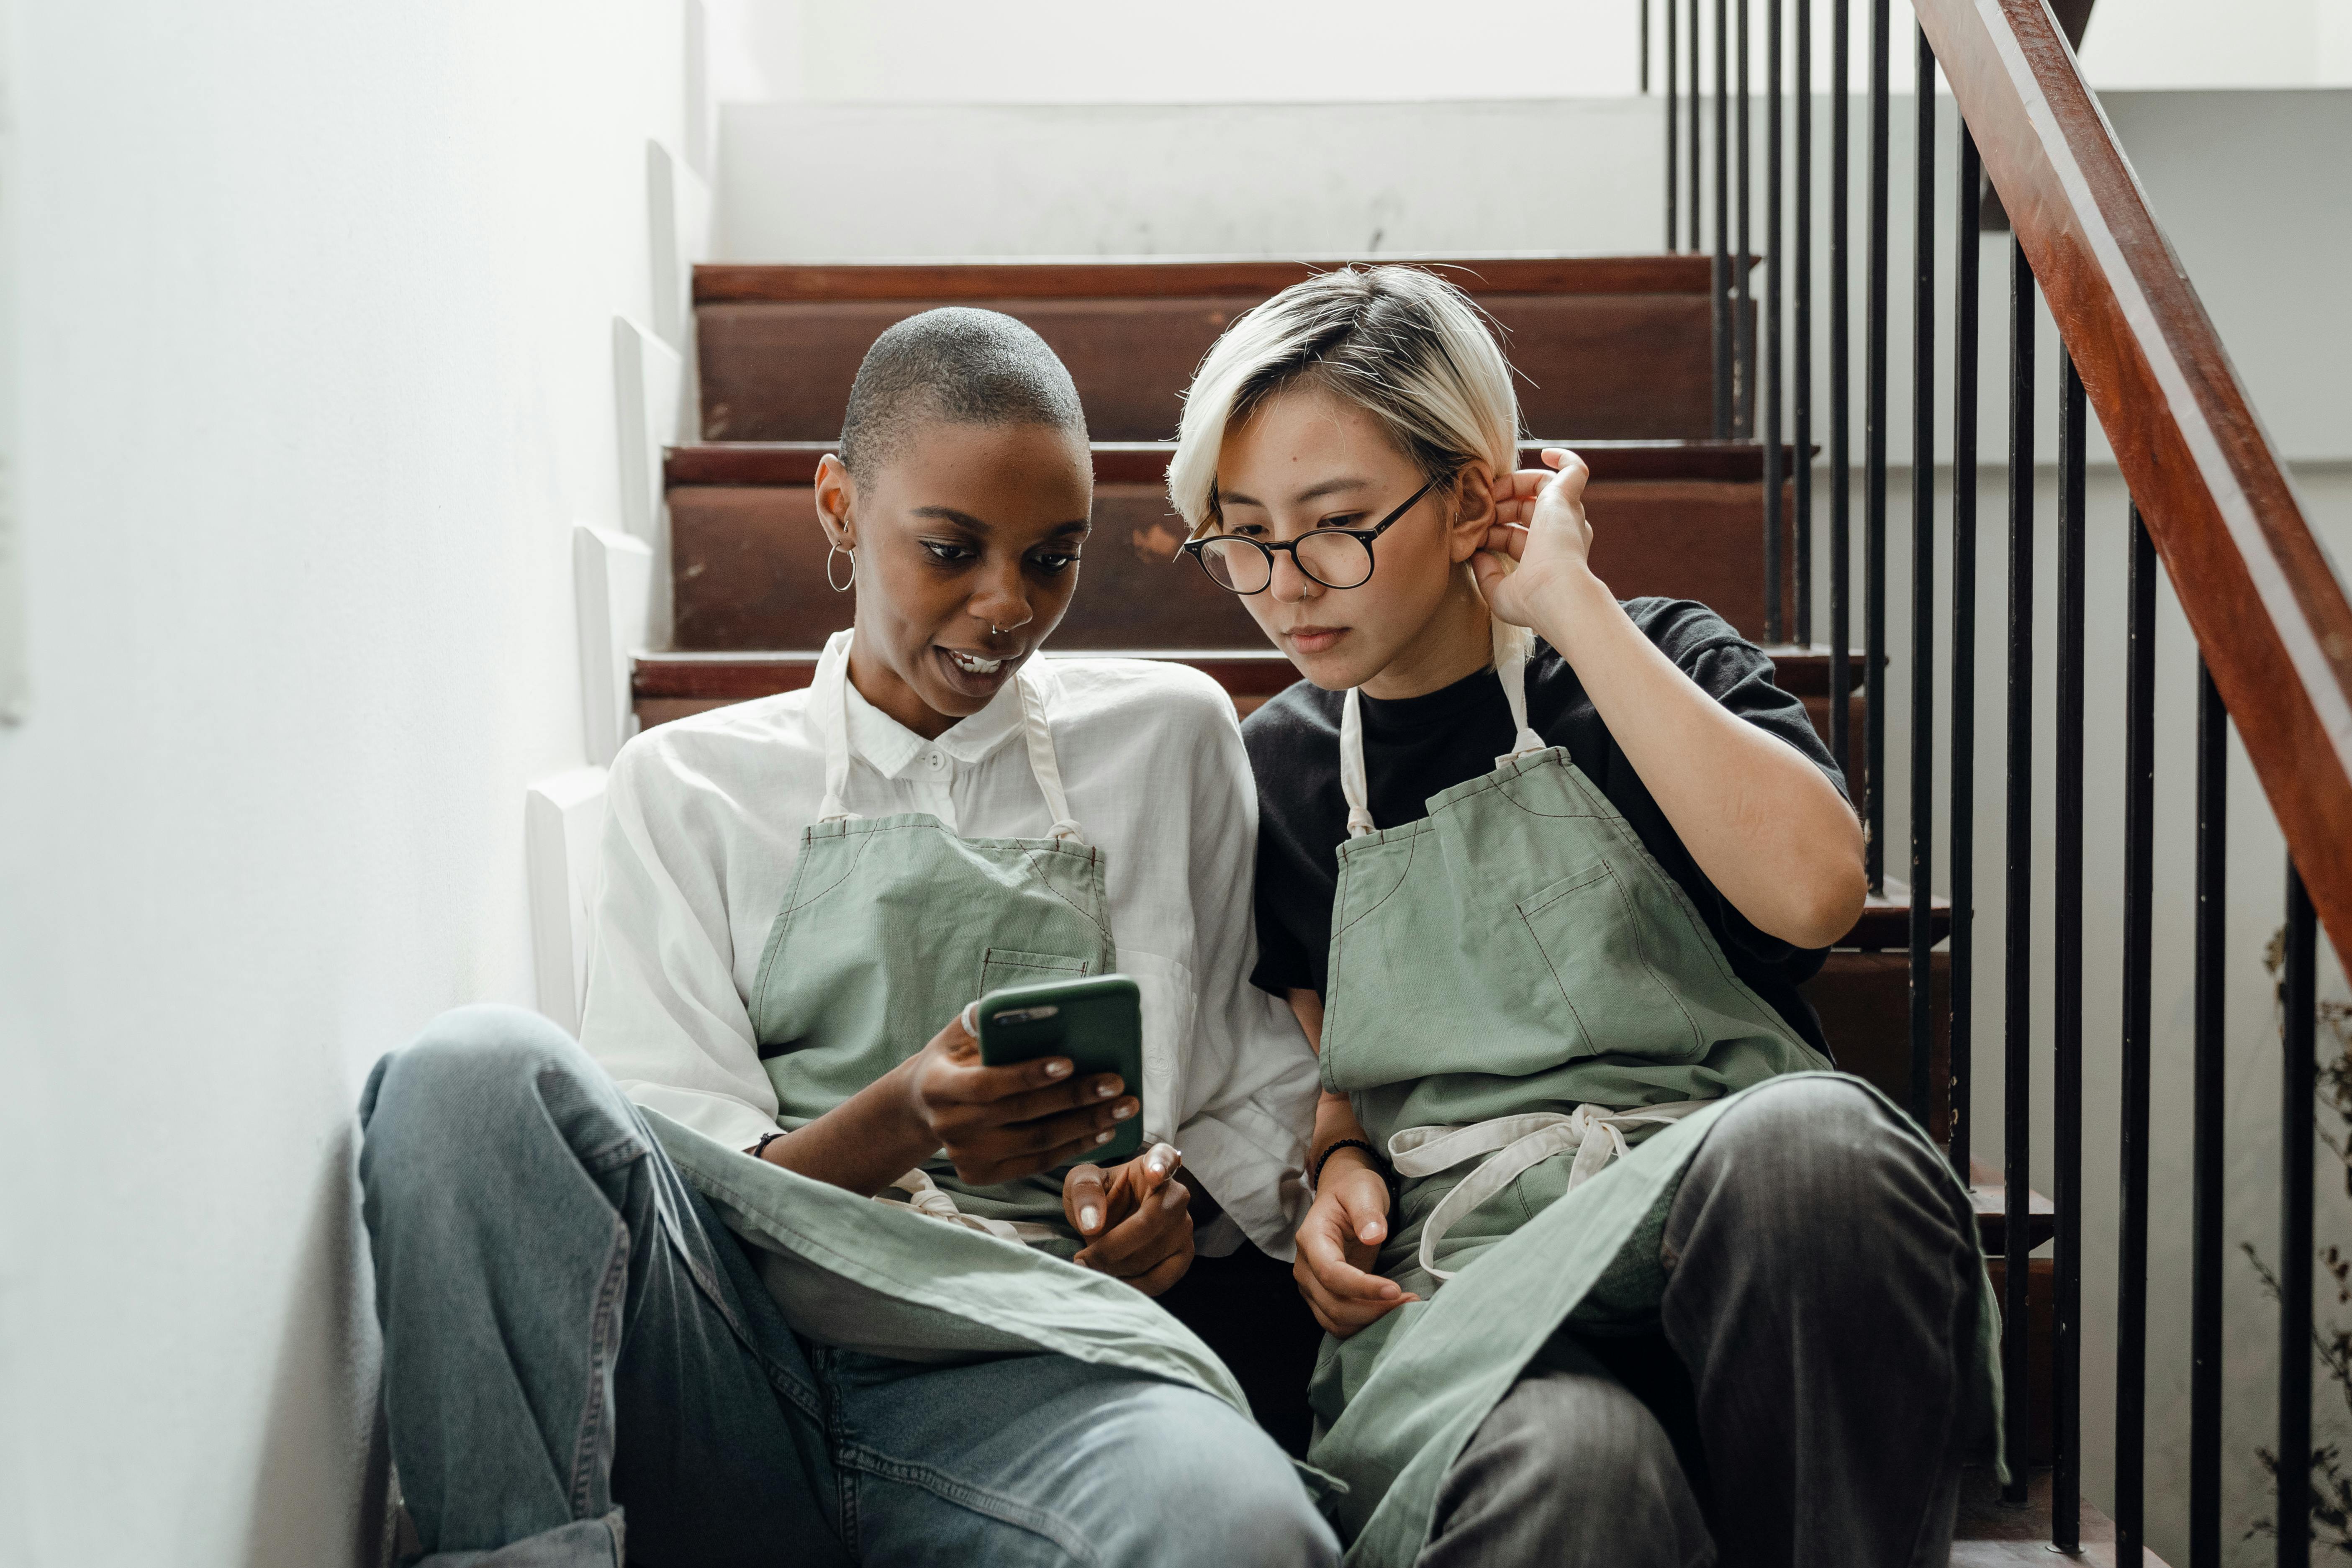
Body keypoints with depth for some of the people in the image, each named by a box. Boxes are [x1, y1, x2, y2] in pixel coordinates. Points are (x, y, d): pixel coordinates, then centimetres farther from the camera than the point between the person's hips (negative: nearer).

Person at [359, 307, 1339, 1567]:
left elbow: (1268, 1092, 21)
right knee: (475, 1071, -30)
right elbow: (667, 1173, 6)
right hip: (729, 1348, 2)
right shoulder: (688, 784, 15)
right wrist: (902, 1122, -14)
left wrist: (1179, 1187, -2)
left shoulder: (1170, 739, 18)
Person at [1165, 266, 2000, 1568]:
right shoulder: (1273, 768, 15)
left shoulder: (1654, 668, 6)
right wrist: (1339, 1164, 1)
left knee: (1806, 1137, -37)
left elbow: (1813, 892, -16)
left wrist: (1571, 604, -10)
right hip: (1462, 1272, -1)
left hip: (1732, 1212, 1)